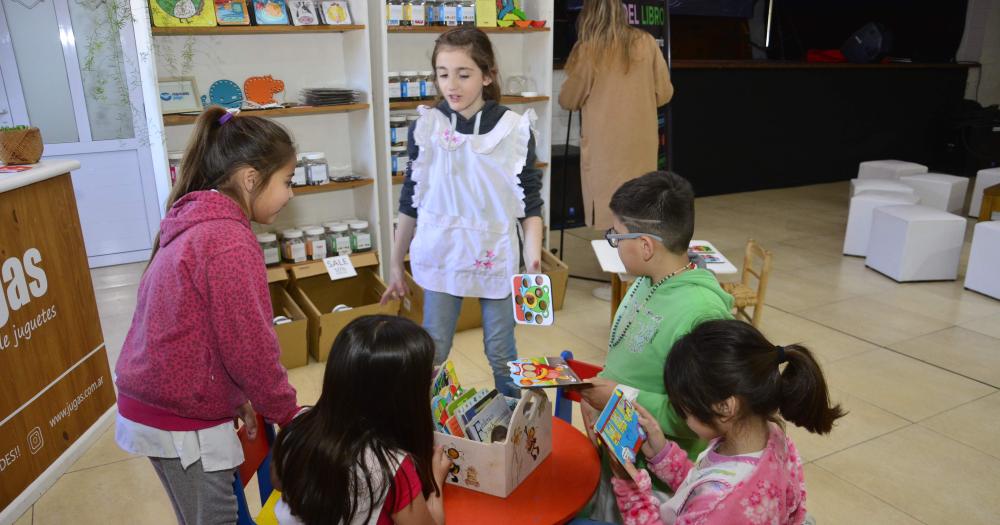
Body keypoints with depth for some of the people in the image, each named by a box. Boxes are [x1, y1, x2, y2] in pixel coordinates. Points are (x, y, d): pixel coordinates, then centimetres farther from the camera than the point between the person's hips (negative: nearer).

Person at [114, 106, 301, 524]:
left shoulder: (193, 224, 5)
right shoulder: (229, 243, -24)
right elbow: (249, 347, -22)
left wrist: (236, 397, 13)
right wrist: (287, 413, -6)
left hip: (155, 403, 9)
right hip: (181, 421, -9)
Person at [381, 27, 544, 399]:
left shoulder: (515, 129, -8)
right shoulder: (425, 128, -3)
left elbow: (530, 204, -3)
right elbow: (410, 203, 5)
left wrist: (533, 260, -14)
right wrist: (395, 265, 9)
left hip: (495, 258, -1)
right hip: (440, 258, 1)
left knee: (501, 353, 12)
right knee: (432, 353, 11)